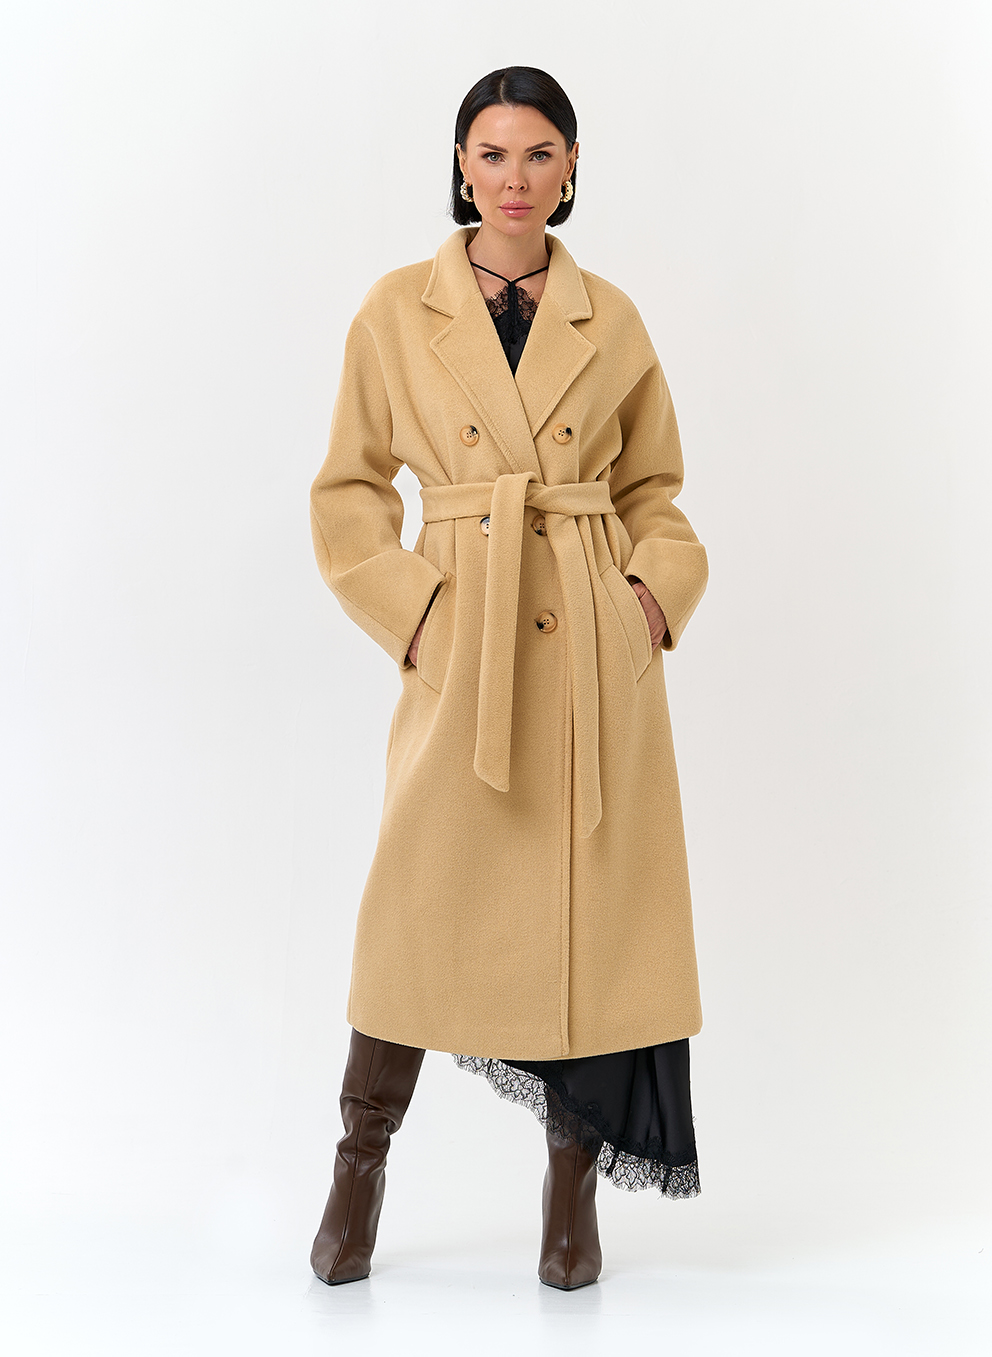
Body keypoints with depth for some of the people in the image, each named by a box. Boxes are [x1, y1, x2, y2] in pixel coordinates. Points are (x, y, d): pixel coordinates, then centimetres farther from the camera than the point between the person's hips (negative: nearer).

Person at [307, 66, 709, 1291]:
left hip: (597, 646, 2)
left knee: (598, 903, 3)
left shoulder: (611, 321, 8)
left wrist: (661, 588, -3)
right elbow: (349, 491, 7)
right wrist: (408, 613, -5)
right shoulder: (397, 310, 4)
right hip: (464, 645, -1)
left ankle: (574, 1185, 20)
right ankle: (360, 1162, 23)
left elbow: (653, 491, 15)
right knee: (423, 901, 1)